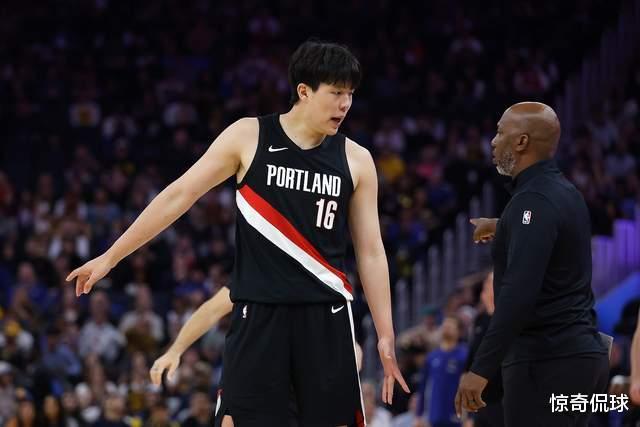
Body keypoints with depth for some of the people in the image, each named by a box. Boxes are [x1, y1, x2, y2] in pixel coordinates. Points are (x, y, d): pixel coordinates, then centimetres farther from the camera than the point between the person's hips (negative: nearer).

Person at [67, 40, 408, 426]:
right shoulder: (249, 137, 0)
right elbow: (179, 195, 2)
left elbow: (371, 252, 8)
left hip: (326, 316, 2)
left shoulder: (356, 160, 5)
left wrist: (386, 335, 3)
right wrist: (110, 257, 2)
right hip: (258, 311, -1)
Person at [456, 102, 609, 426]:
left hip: (547, 362, -10)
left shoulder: (534, 201, -15)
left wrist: (481, 368, -29)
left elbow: (519, 293, -26)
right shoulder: (564, 191, 15)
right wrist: (500, 228, 59)